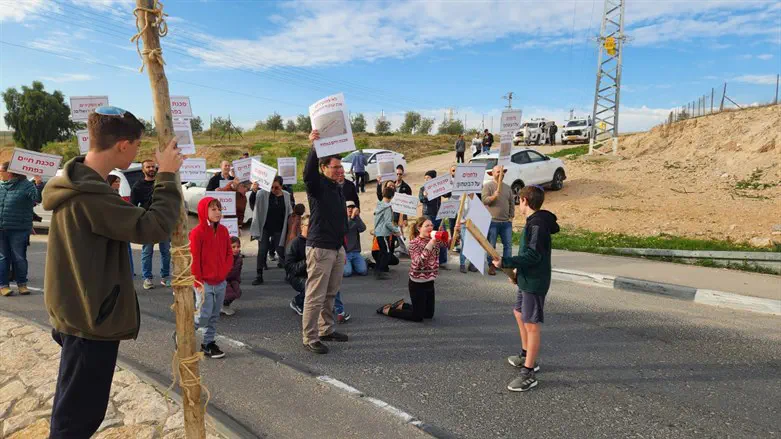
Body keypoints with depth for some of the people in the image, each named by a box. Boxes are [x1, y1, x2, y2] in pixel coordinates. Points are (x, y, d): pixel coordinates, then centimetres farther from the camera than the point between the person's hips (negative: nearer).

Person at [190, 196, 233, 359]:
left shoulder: (223, 231, 6)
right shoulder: (197, 232, -12)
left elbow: (229, 253, 11)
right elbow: (194, 259, -12)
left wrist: (224, 271, -2)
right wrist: (198, 282, -12)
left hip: (221, 282, 6)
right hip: (204, 283, -6)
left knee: (215, 316, 12)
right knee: (204, 315, -4)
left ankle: (208, 343, 25)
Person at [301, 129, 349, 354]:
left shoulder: (338, 188, 16)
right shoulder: (317, 185, -7)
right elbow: (308, 173, -32)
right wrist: (314, 147, -43)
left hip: (338, 247, 8)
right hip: (320, 248, -8)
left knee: (331, 293, 16)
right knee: (316, 295, -4)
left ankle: (326, 329, 29)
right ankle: (309, 338, 5)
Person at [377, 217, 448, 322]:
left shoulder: (435, 240, 3)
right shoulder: (414, 243, -16)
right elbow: (419, 263, -29)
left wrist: (444, 237, -25)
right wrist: (431, 243, -33)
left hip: (429, 282, 7)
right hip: (417, 283, -7)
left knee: (429, 314, 17)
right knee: (417, 316, 0)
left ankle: (401, 305, 32)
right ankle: (387, 310, 17)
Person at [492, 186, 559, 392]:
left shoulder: (537, 224, -20)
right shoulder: (534, 222, 11)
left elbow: (533, 255, -27)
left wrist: (505, 262, -28)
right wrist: (517, 271, 19)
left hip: (534, 282, -11)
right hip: (527, 279, 11)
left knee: (531, 325, -6)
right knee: (519, 313, 23)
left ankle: (528, 374, 1)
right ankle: (526, 356, 38)